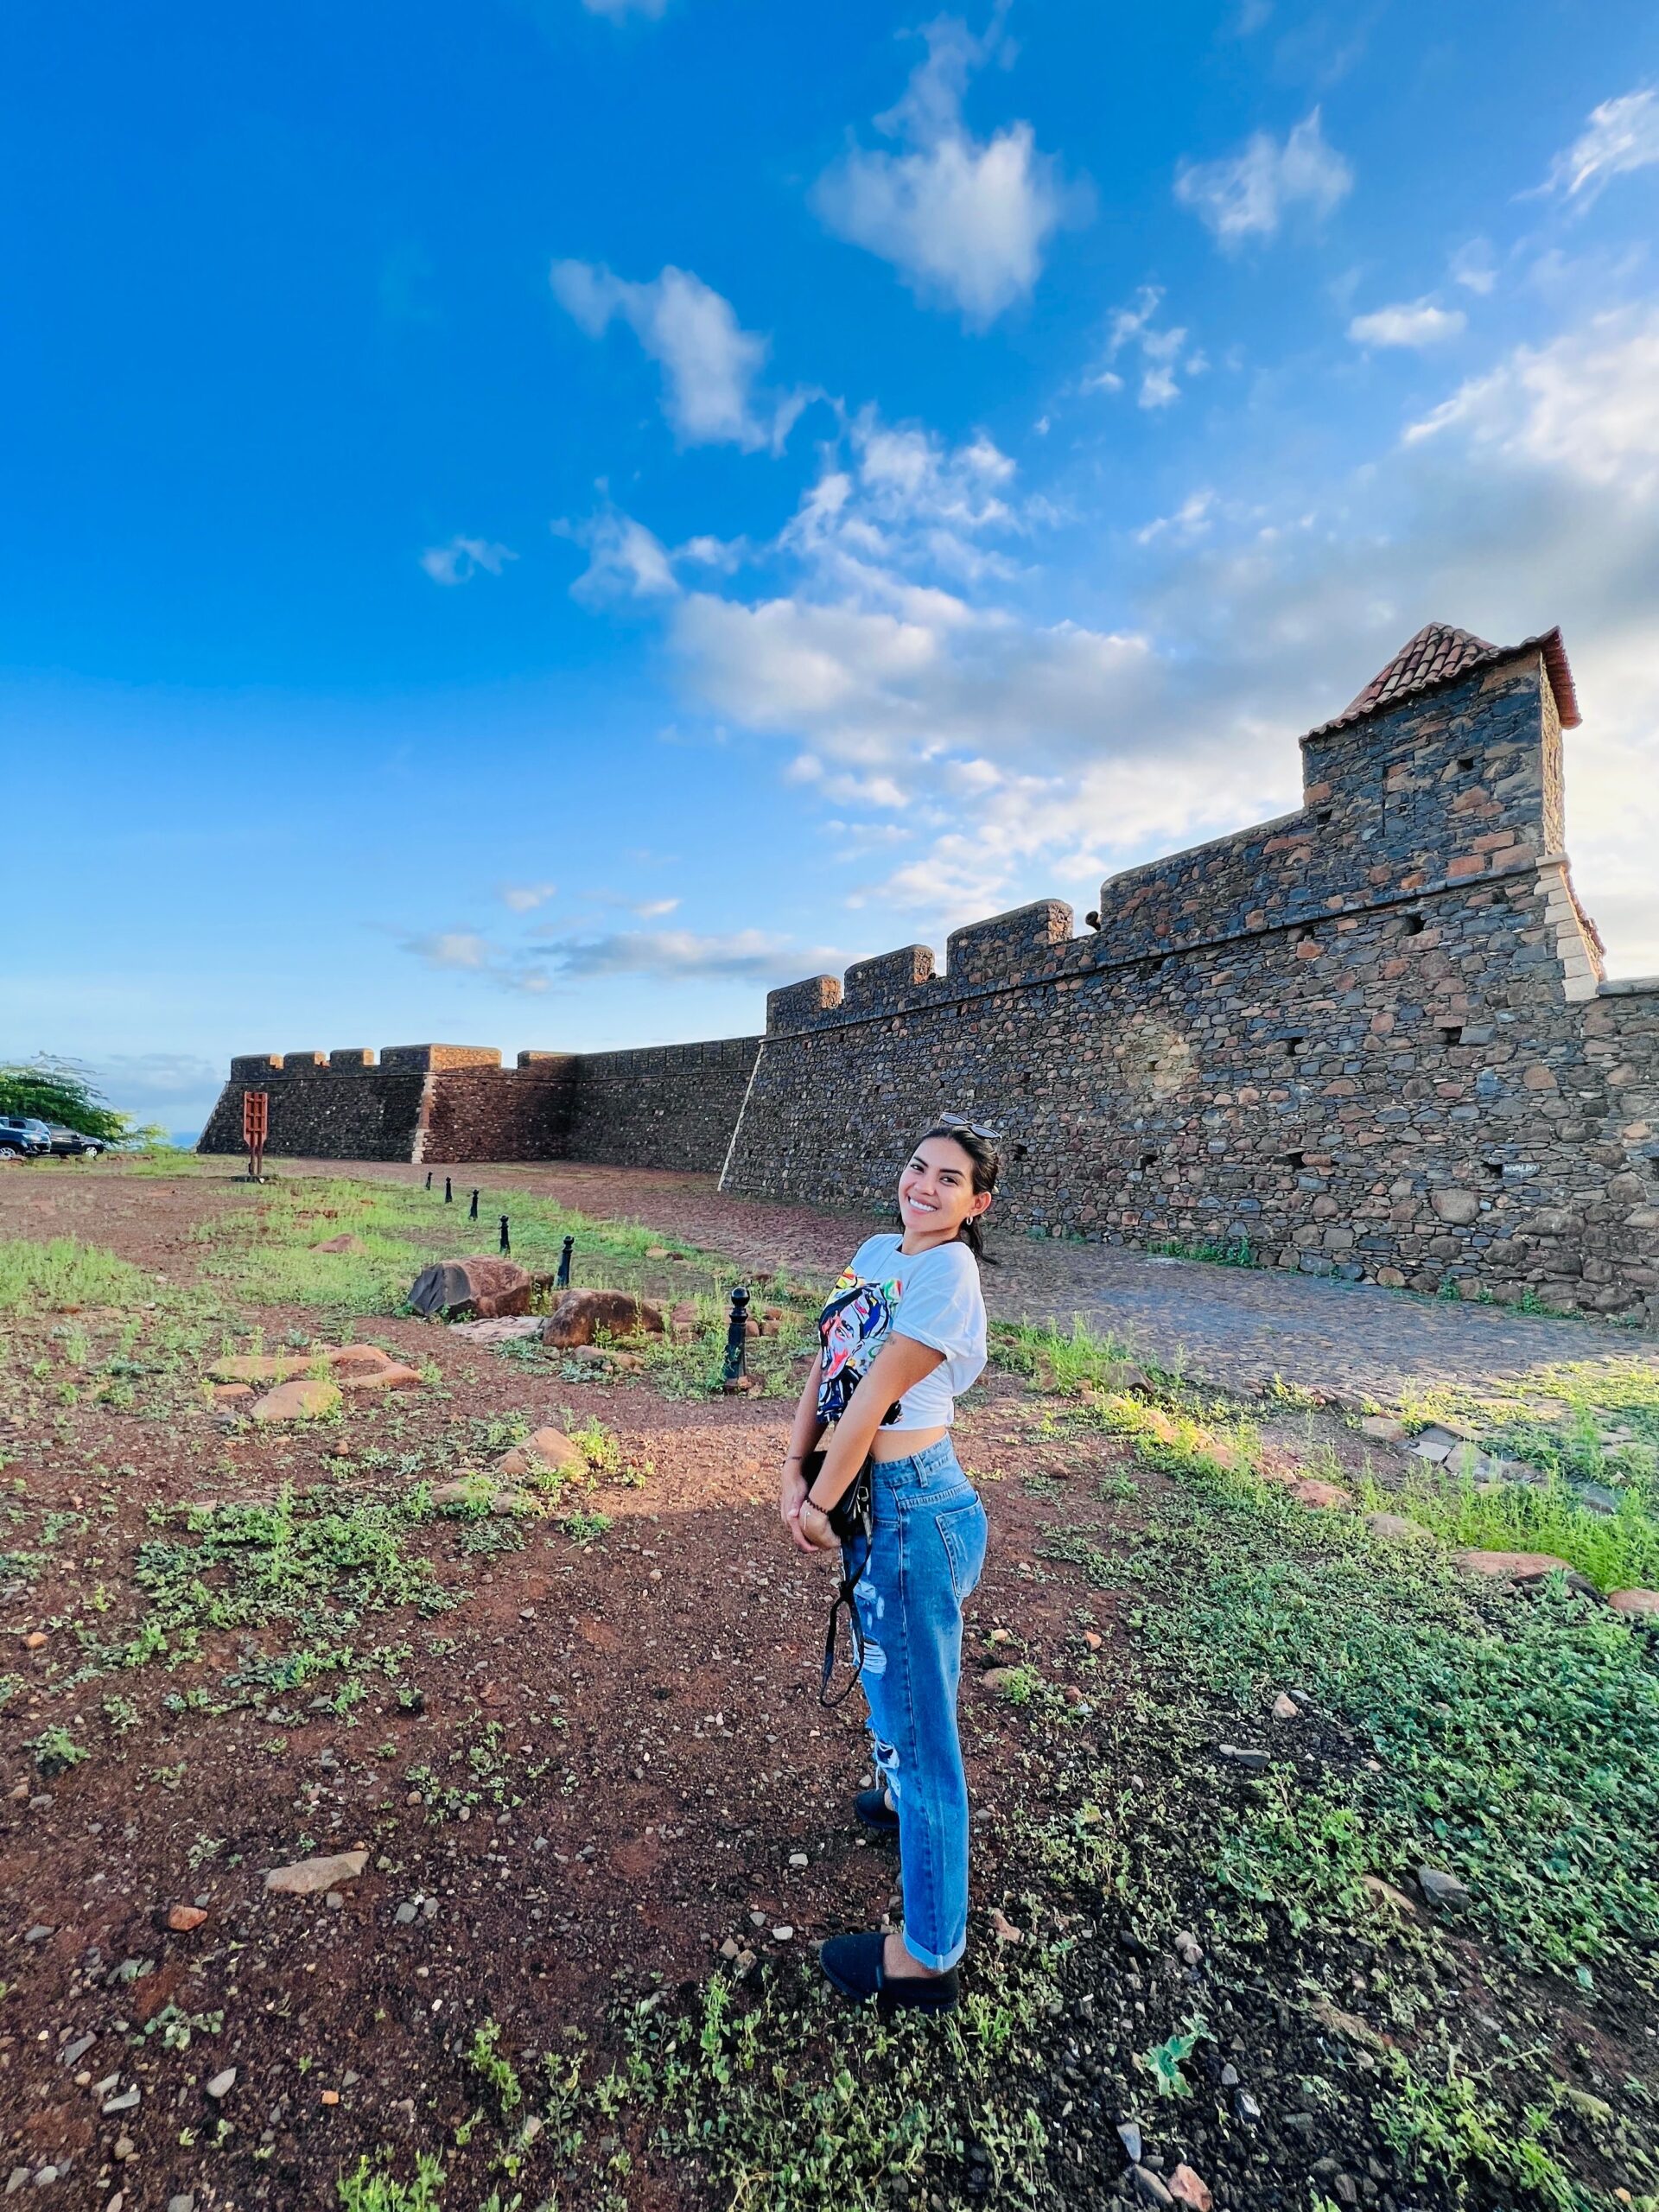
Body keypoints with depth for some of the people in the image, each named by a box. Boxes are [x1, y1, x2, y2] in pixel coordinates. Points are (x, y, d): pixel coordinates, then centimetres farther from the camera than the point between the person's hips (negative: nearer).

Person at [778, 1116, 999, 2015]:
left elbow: (873, 1397, -20)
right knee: (884, 1666, 32)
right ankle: (897, 1797, 61)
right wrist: (793, 1470, -5)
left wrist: (820, 1507, -12)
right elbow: (826, 1362, 3)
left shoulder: (948, 1271, -22)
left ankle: (926, 1959, 30)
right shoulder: (877, 1250, 4)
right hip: (876, 1500, 9)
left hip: (912, 1509, -9)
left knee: (919, 1720, 8)